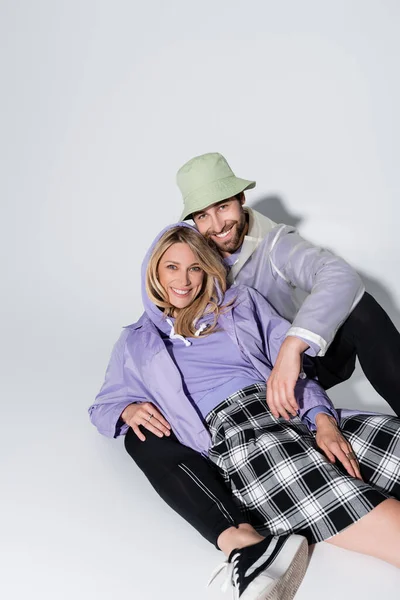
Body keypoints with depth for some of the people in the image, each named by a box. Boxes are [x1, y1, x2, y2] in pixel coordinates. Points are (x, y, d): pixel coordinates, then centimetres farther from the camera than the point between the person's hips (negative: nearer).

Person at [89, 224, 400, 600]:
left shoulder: (241, 302, 22)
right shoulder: (137, 342, 23)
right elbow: (102, 409, 27)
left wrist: (324, 420, -6)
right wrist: (129, 410, 2)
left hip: (294, 412, 4)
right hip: (227, 427, -3)